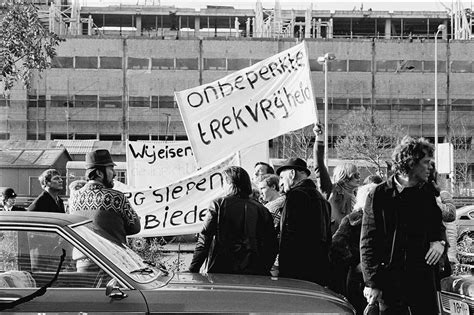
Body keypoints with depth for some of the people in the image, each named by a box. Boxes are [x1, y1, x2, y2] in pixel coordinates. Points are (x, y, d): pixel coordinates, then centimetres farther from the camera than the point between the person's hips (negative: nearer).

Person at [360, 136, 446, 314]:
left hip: (423, 280, 3)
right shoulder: (379, 196, -3)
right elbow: (367, 243, -3)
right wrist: (371, 283, -9)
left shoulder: (427, 196, 10)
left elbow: (437, 225, 27)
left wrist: (439, 241, 2)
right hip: (390, 282, -3)